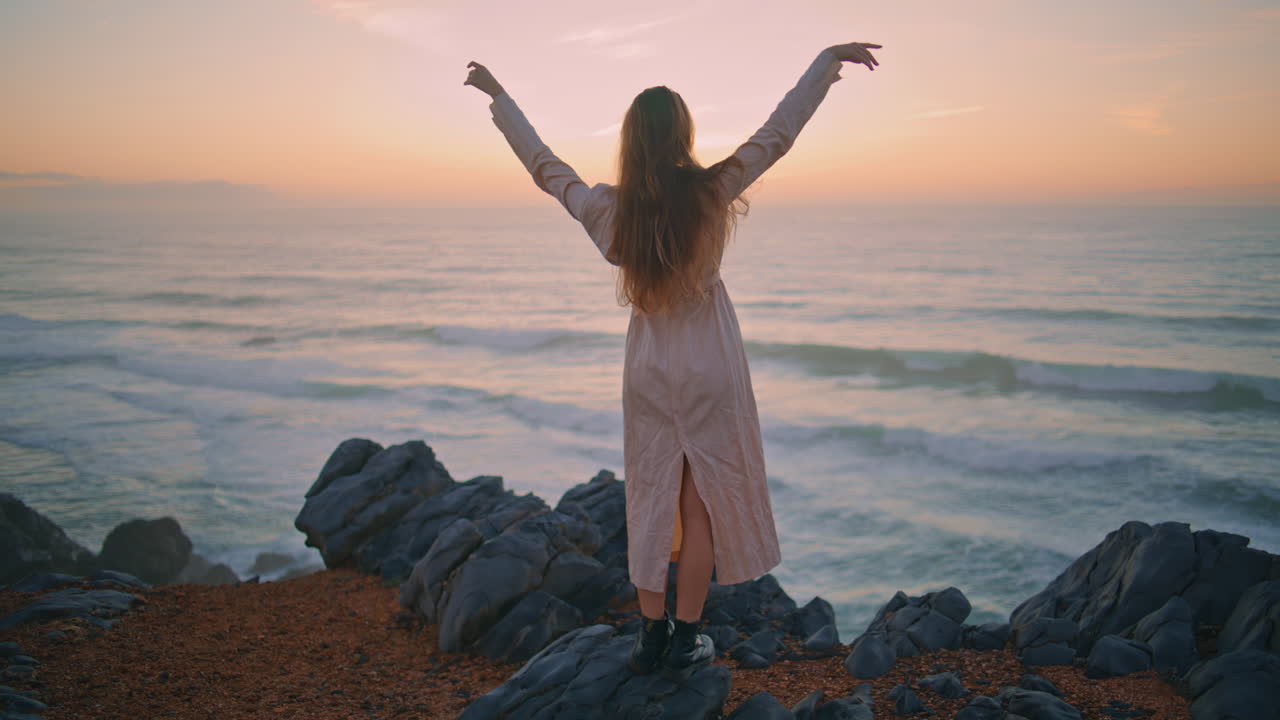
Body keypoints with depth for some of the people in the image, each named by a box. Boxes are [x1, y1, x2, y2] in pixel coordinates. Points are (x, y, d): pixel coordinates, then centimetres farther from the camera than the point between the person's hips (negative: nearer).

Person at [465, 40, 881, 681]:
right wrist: (828, 59, 1)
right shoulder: (710, 194, -16)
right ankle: (685, 641, 14)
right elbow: (779, 131, -9)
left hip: (647, 365, 3)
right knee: (702, 504, 8)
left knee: (651, 499, 13)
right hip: (709, 365, -3)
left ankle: (652, 636, 20)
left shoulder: (606, 209, -8)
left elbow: (542, 163, 5)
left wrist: (498, 97, 19)